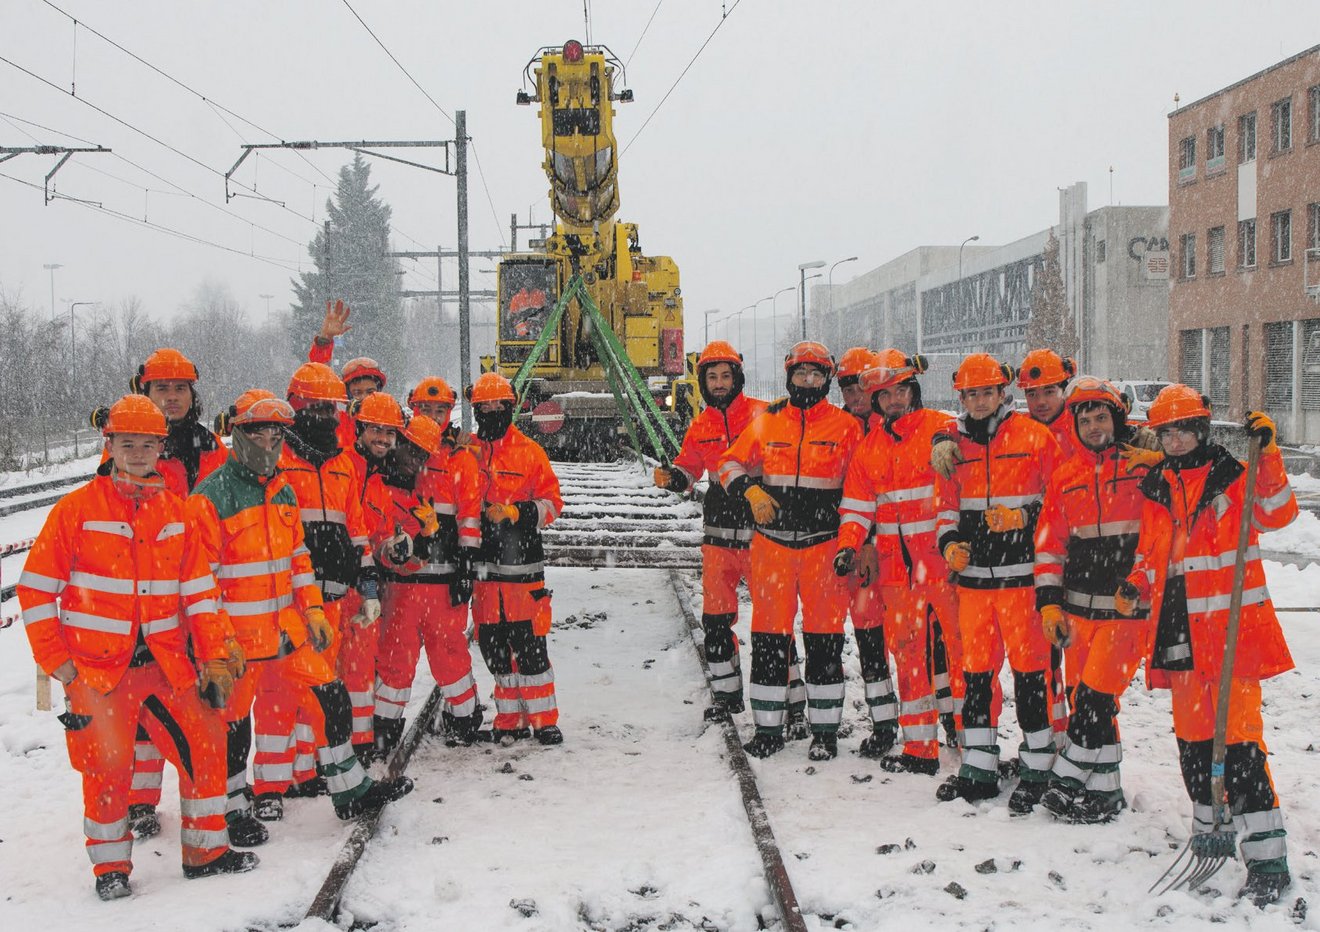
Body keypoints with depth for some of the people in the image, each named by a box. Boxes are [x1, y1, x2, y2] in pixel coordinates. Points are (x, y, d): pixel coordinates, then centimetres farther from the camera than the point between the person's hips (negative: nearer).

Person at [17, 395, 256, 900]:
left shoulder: (173, 509, 8)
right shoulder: (77, 508, -5)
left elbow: (198, 588, 9)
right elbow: (36, 588, -3)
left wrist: (214, 657, 3)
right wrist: (56, 660, -6)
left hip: (167, 663, 4)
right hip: (98, 666, -4)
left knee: (205, 745, 1)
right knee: (108, 764, -4)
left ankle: (206, 849, 18)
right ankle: (111, 866, 17)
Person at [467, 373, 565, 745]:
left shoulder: (530, 453, 3)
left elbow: (552, 501, 1)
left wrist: (520, 513, -15)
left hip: (522, 563, -3)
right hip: (482, 563, 3)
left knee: (529, 643, -5)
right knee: (493, 644, 7)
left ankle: (544, 718, 4)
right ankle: (510, 718, 18)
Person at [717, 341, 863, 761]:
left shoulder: (845, 426, 3)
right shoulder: (766, 422, 7)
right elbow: (731, 464, 12)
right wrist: (751, 491, -7)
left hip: (824, 543, -1)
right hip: (772, 542, 1)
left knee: (824, 639, 3)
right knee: (769, 638, 4)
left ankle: (825, 730, 13)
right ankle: (767, 727, 15)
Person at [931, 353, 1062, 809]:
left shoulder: (1035, 437, -1)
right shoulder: (954, 445, 12)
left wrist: (1024, 515, -15)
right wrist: (949, 542, 2)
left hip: (1022, 574, -5)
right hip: (972, 575, 5)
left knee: (1029, 668, -1)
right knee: (975, 669, 10)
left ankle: (1037, 769, 10)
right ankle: (978, 769, 20)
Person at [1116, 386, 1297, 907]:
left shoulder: (1235, 475, 1)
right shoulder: (1155, 489, 15)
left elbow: (1277, 514, -15)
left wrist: (1266, 455, -24)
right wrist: (1135, 588, 4)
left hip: (1231, 627, -5)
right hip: (1179, 631, 6)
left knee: (1239, 733, -11)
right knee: (1192, 734, 11)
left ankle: (1267, 857, -9)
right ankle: (1211, 829, 27)